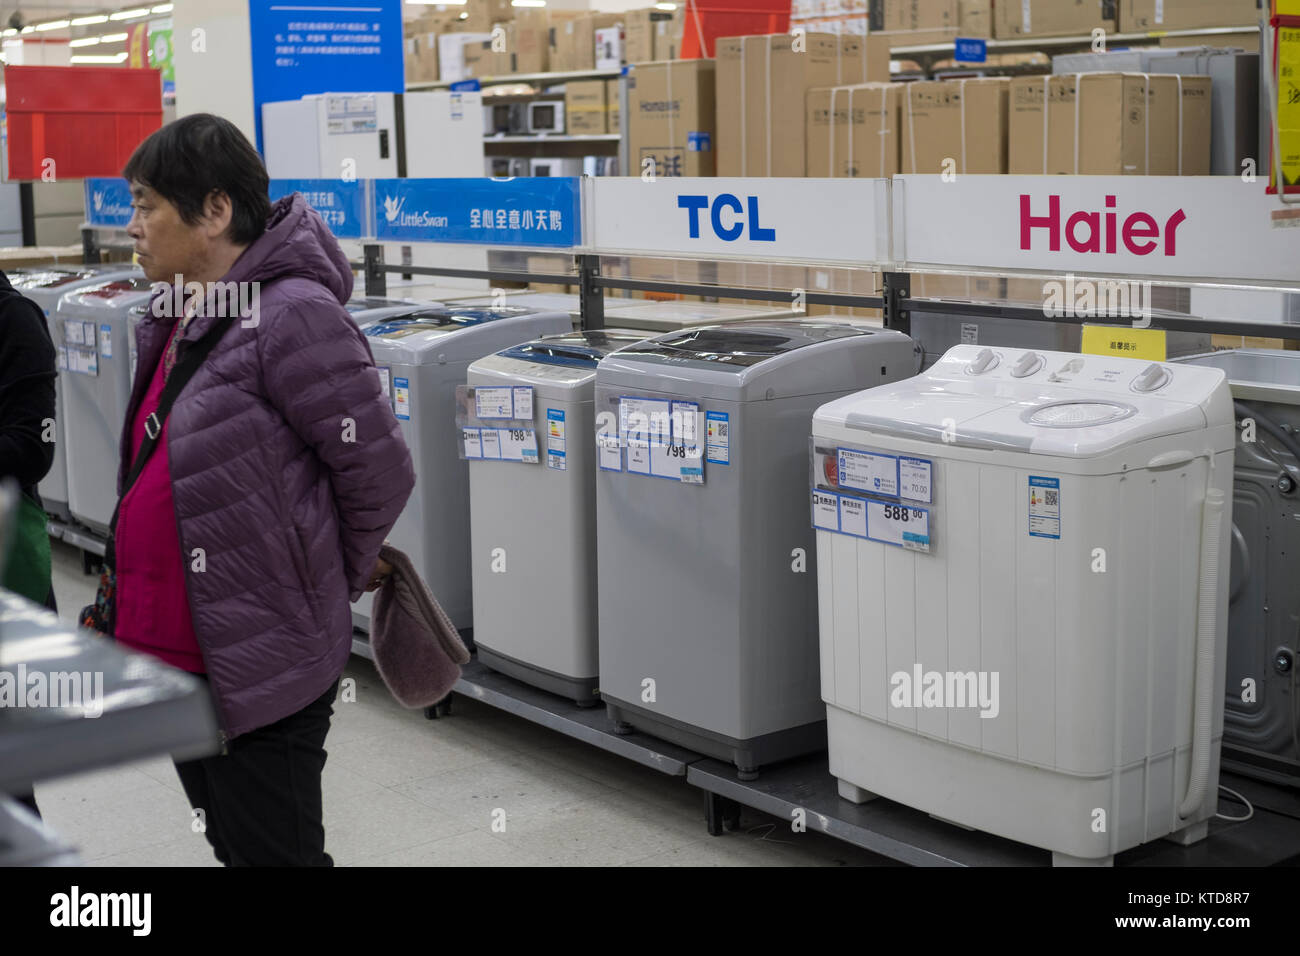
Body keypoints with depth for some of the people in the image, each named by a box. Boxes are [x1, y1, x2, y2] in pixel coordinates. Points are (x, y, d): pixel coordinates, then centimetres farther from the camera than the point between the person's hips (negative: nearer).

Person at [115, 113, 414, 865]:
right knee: (232, 844, 22)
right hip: (175, 655, 9)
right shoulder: (178, 319, 8)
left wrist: (338, 577, 1)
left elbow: (380, 471, -16)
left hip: (259, 669, -9)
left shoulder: (292, 317, -20)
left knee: (275, 851, 5)